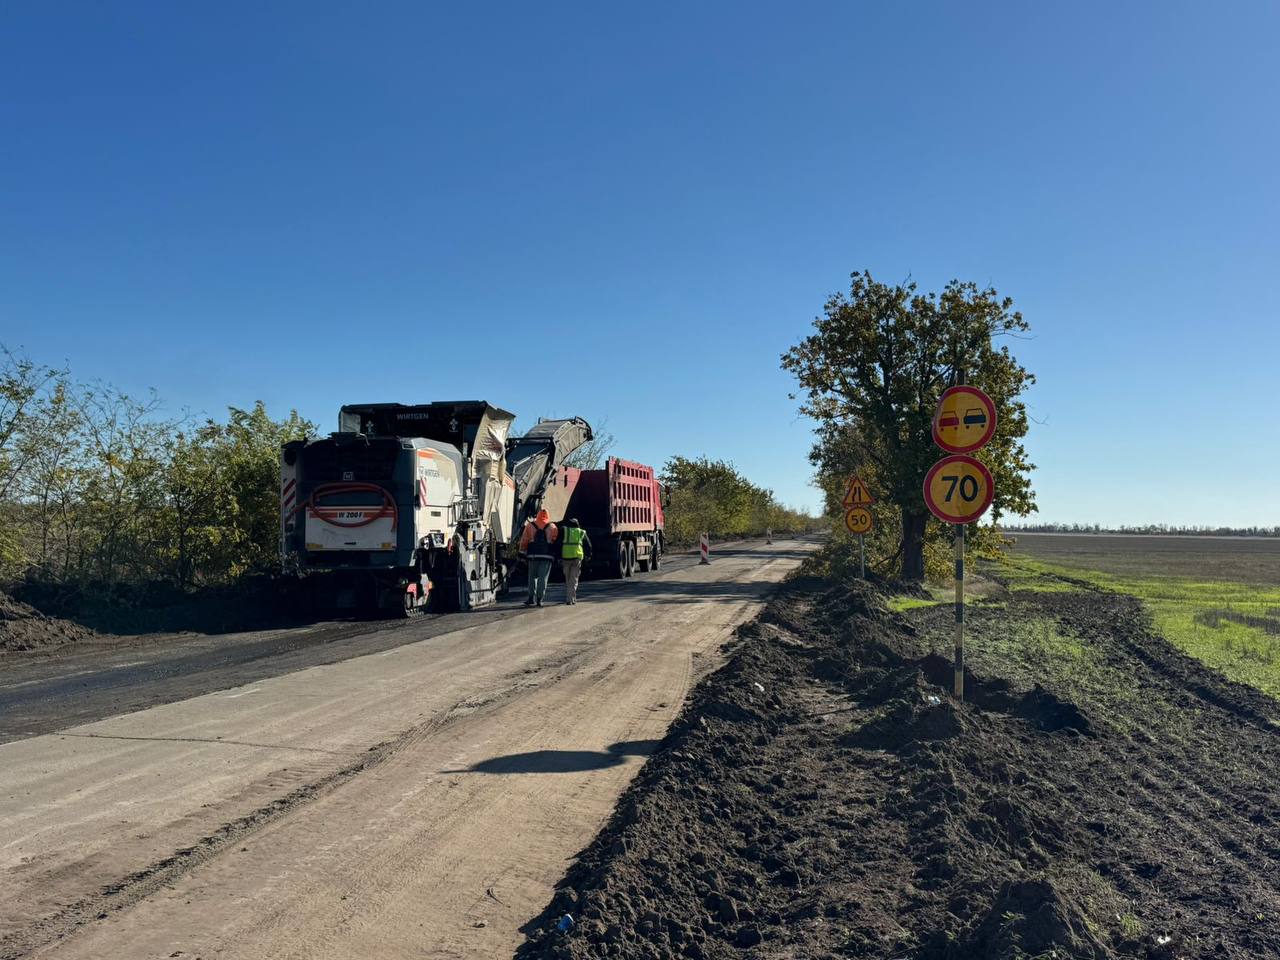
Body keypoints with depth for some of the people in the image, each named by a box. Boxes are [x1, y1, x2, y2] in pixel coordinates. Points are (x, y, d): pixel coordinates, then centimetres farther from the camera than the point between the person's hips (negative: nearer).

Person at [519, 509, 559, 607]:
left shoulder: (530, 525, 7)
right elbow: (557, 541, 8)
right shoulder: (552, 527, 6)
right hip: (547, 555, -1)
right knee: (543, 578, 1)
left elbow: (524, 540, 6)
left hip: (533, 555, 1)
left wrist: (523, 553, 11)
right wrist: (556, 555, 16)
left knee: (532, 577, 12)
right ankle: (539, 599, -2)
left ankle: (531, 597, 9)